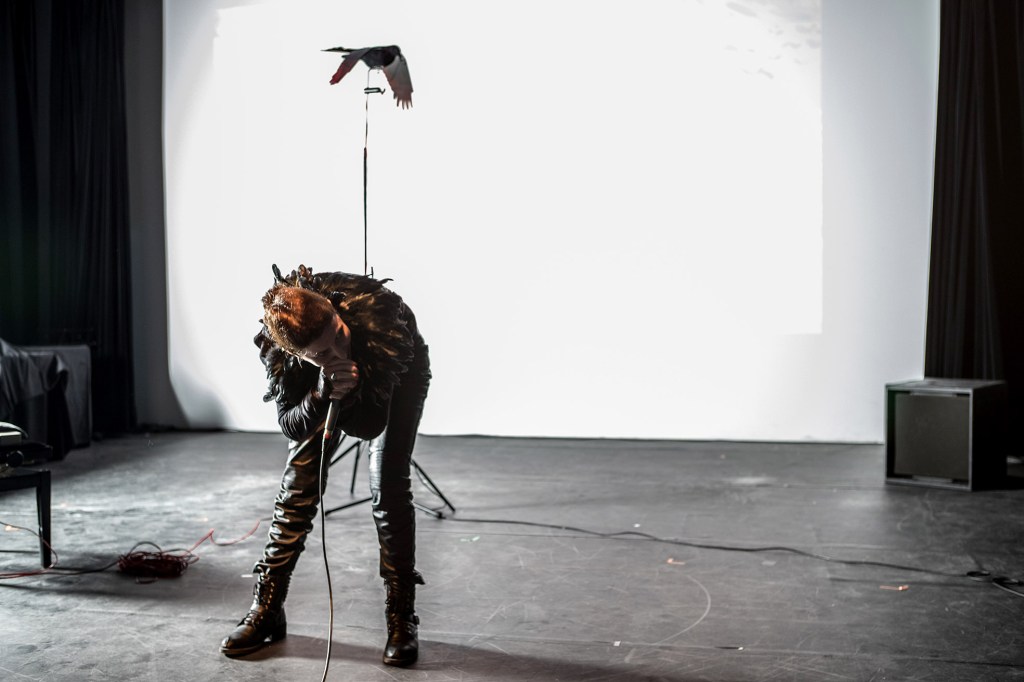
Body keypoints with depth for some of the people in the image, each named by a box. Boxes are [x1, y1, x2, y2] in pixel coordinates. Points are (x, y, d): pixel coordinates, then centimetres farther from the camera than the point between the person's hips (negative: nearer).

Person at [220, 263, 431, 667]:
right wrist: (321, 395, -46)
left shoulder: (380, 314, -44)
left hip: (396, 378, -2)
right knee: (298, 485, -2)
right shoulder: (276, 343, -35)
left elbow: (370, 426, -34)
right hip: (318, 385, 3)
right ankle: (266, 611, 12)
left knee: (388, 486, -14)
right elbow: (289, 425, -26)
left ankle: (402, 618, -1)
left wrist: (350, 395, -55)